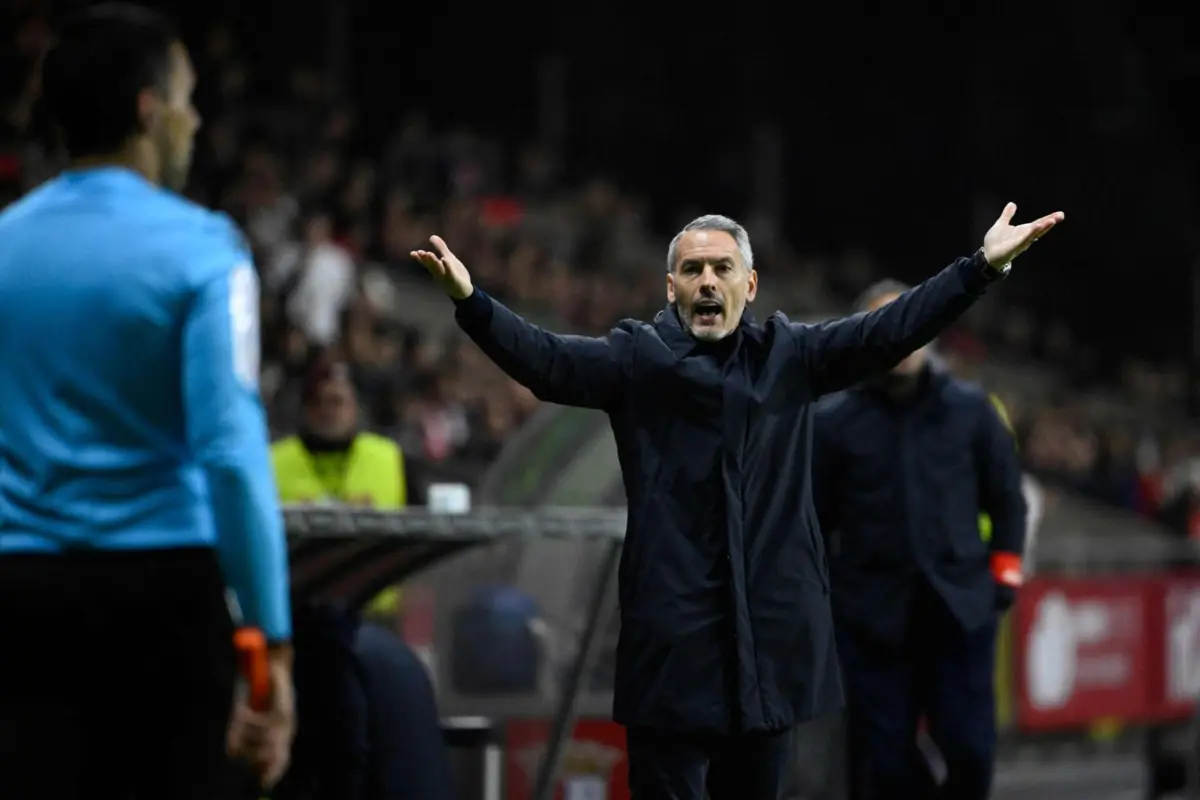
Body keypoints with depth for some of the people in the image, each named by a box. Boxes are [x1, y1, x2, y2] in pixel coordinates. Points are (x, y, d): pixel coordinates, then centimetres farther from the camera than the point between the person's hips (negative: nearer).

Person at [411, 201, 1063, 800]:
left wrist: (985, 265, -6)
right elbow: (547, 361, -12)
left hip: (771, 631, 3)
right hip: (672, 633, -3)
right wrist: (471, 302, -29)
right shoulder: (637, 359, 2)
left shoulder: (790, 355, 9)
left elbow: (892, 331, 3)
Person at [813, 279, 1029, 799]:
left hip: (962, 607, 1)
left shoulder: (971, 409, 6)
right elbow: (815, 520, 7)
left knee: (970, 751, -4)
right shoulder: (834, 423, 2)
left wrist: (1005, 570, 6)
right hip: (872, 614, -1)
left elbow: (1005, 495, 14)